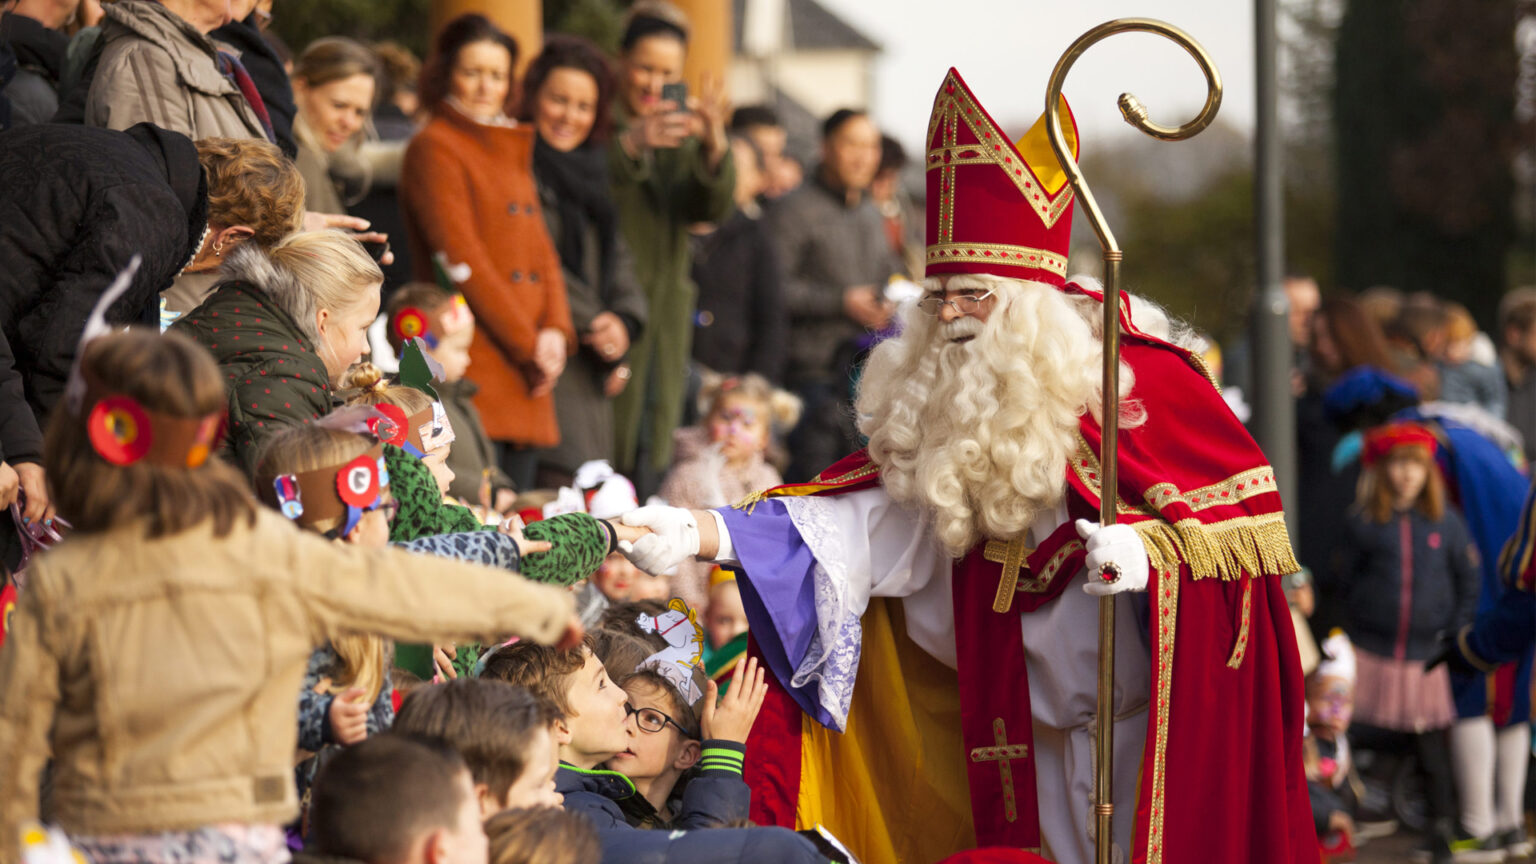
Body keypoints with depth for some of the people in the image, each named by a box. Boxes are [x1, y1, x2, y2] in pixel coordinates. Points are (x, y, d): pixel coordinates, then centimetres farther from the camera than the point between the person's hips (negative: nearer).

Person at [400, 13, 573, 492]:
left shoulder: (513, 151, 22)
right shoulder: (434, 148, -4)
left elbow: (542, 249, 17)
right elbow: (461, 260, -11)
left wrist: (555, 329, -1)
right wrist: (529, 344, -12)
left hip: (525, 368, 8)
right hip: (475, 359, -8)